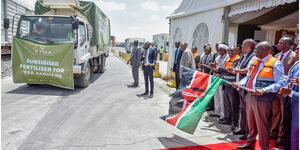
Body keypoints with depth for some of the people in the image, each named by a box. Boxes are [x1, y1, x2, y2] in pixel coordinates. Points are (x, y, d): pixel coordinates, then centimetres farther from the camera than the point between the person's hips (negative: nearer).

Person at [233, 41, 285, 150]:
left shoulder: (275, 64, -9)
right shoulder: (254, 62, 12)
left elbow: (279, 83, -16)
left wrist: (264, 90, -28)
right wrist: (240, 83, 1)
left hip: (263, 98, -7)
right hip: (250, 95, 7)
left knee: (262, 125, 3)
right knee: (251, 122, 19)